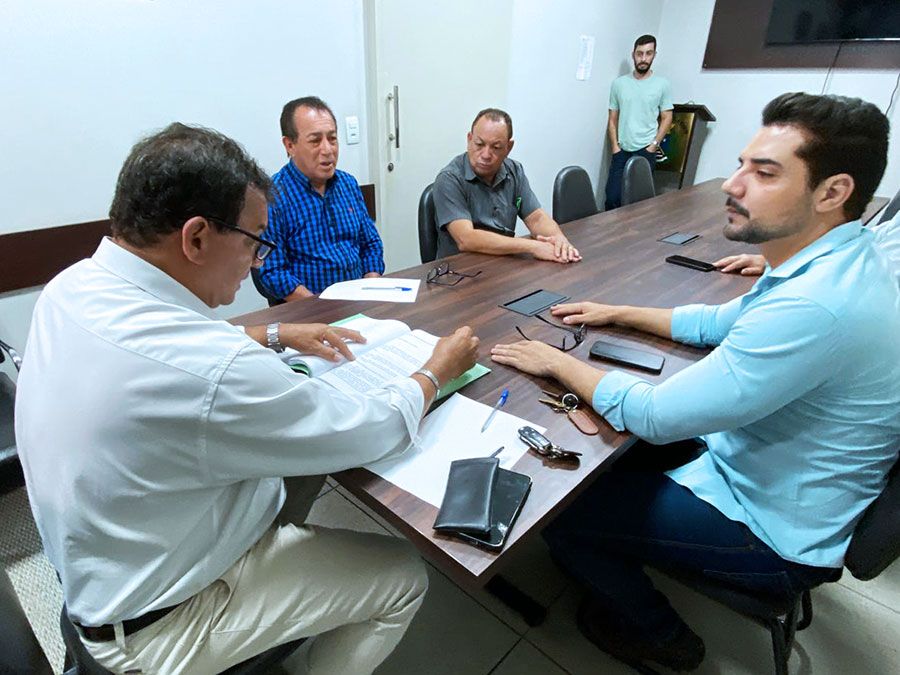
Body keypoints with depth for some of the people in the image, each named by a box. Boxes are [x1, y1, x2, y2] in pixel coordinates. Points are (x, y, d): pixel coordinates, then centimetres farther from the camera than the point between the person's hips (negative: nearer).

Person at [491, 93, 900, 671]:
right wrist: (619, 314, 8)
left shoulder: (816, 306, -35)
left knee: (561, 514, -3)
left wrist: (556, 361, -18)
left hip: (773, 531, -9)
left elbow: (652, 415, -31)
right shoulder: (838, 262, -2)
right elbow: (718, 324, 11)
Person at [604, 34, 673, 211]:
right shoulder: (619, 83, 7)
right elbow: (612, 119, 9)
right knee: (613, 197, -6)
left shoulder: (662, 84, 3)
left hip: (645, 151, -1)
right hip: (621, 151, 1)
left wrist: (653, 145, -5)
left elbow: (667, 118, 5)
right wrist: (615, 146, 0)